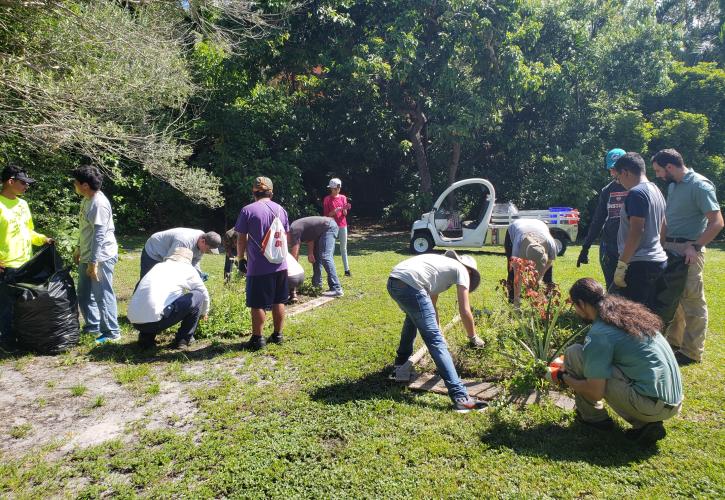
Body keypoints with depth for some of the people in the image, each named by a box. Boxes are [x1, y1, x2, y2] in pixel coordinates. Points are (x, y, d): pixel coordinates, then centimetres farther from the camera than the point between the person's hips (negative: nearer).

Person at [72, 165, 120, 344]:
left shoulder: (99, 204, -22)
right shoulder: (86, 199, 9)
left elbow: (99, 235, -24)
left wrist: (94, 262, -23)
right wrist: (79, 249, 25)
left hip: (101, 257, -10)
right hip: (87, 256, 10)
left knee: (103, 295, -1)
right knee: (84, 294, 19)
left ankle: (111, 332, 10)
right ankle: (93, 325, 33)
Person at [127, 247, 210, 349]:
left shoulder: (158, 266, 27)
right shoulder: (188, 269, 11)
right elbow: (204, 293, 20)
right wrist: (204, 313, 42)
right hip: (156, 320, -7)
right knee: (198, 296, 7)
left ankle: (146, 337, 20)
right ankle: (184, 339, 14)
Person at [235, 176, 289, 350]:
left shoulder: (247, 210, -8)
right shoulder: (280, 210, 7)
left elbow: (241, 238, -4)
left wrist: (240, 256, 12)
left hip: (258, 266, -5)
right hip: (280, 265, 5)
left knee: (258, 304, 3)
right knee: (278, 302, 14)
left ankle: (257, 338, 10)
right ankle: (278, 334, 23)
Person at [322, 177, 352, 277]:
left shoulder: (343, 197, 7)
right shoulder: (327, 199, -3)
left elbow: (345, 214, 4)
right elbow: (326, 215, -6)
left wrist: (345, 209, -17)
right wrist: (335, 211, -21)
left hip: (342, 225, 4)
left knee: (343, 248, 7)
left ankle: (347, 269, 9)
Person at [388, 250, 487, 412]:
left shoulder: (443, 263, 35)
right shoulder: (461, 270, 14)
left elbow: (431, 304, 43)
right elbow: (464, 311, 8)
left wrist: (436, 329, 53)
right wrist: (473, 338, 24)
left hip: (393, 281, 9)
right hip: (410, 285, -9)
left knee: (413, 317, 39)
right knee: (436, 341, -6)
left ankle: (402, 358, 54)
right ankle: (460, 397, -7)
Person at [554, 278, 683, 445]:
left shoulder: (599, 334, -15)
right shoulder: (630, 313, 11)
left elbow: (596, 392, -12)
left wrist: (567, 380, 6)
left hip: (650, 404, -8)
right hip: (675, 403, 8)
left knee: (574, 353, -4)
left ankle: (593, 416, 13)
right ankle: (644, 424, 13)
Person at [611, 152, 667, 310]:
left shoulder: (636, 193, -14)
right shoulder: (656, 191, 16)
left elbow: (636, 231, -21)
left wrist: (621, 265, -20)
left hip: (640, 264, -10)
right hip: (658, 260, 10)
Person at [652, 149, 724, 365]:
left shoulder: (699, 185, -12)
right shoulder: (673, 185, 13)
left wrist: (695, 247, -22)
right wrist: (661, 244, 13)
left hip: (688, 252, -9)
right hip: (670, 249, 9)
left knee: (692, 302, 0)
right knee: (671, 298, 16)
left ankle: (692, 351, 9)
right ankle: (673, 340, 29)